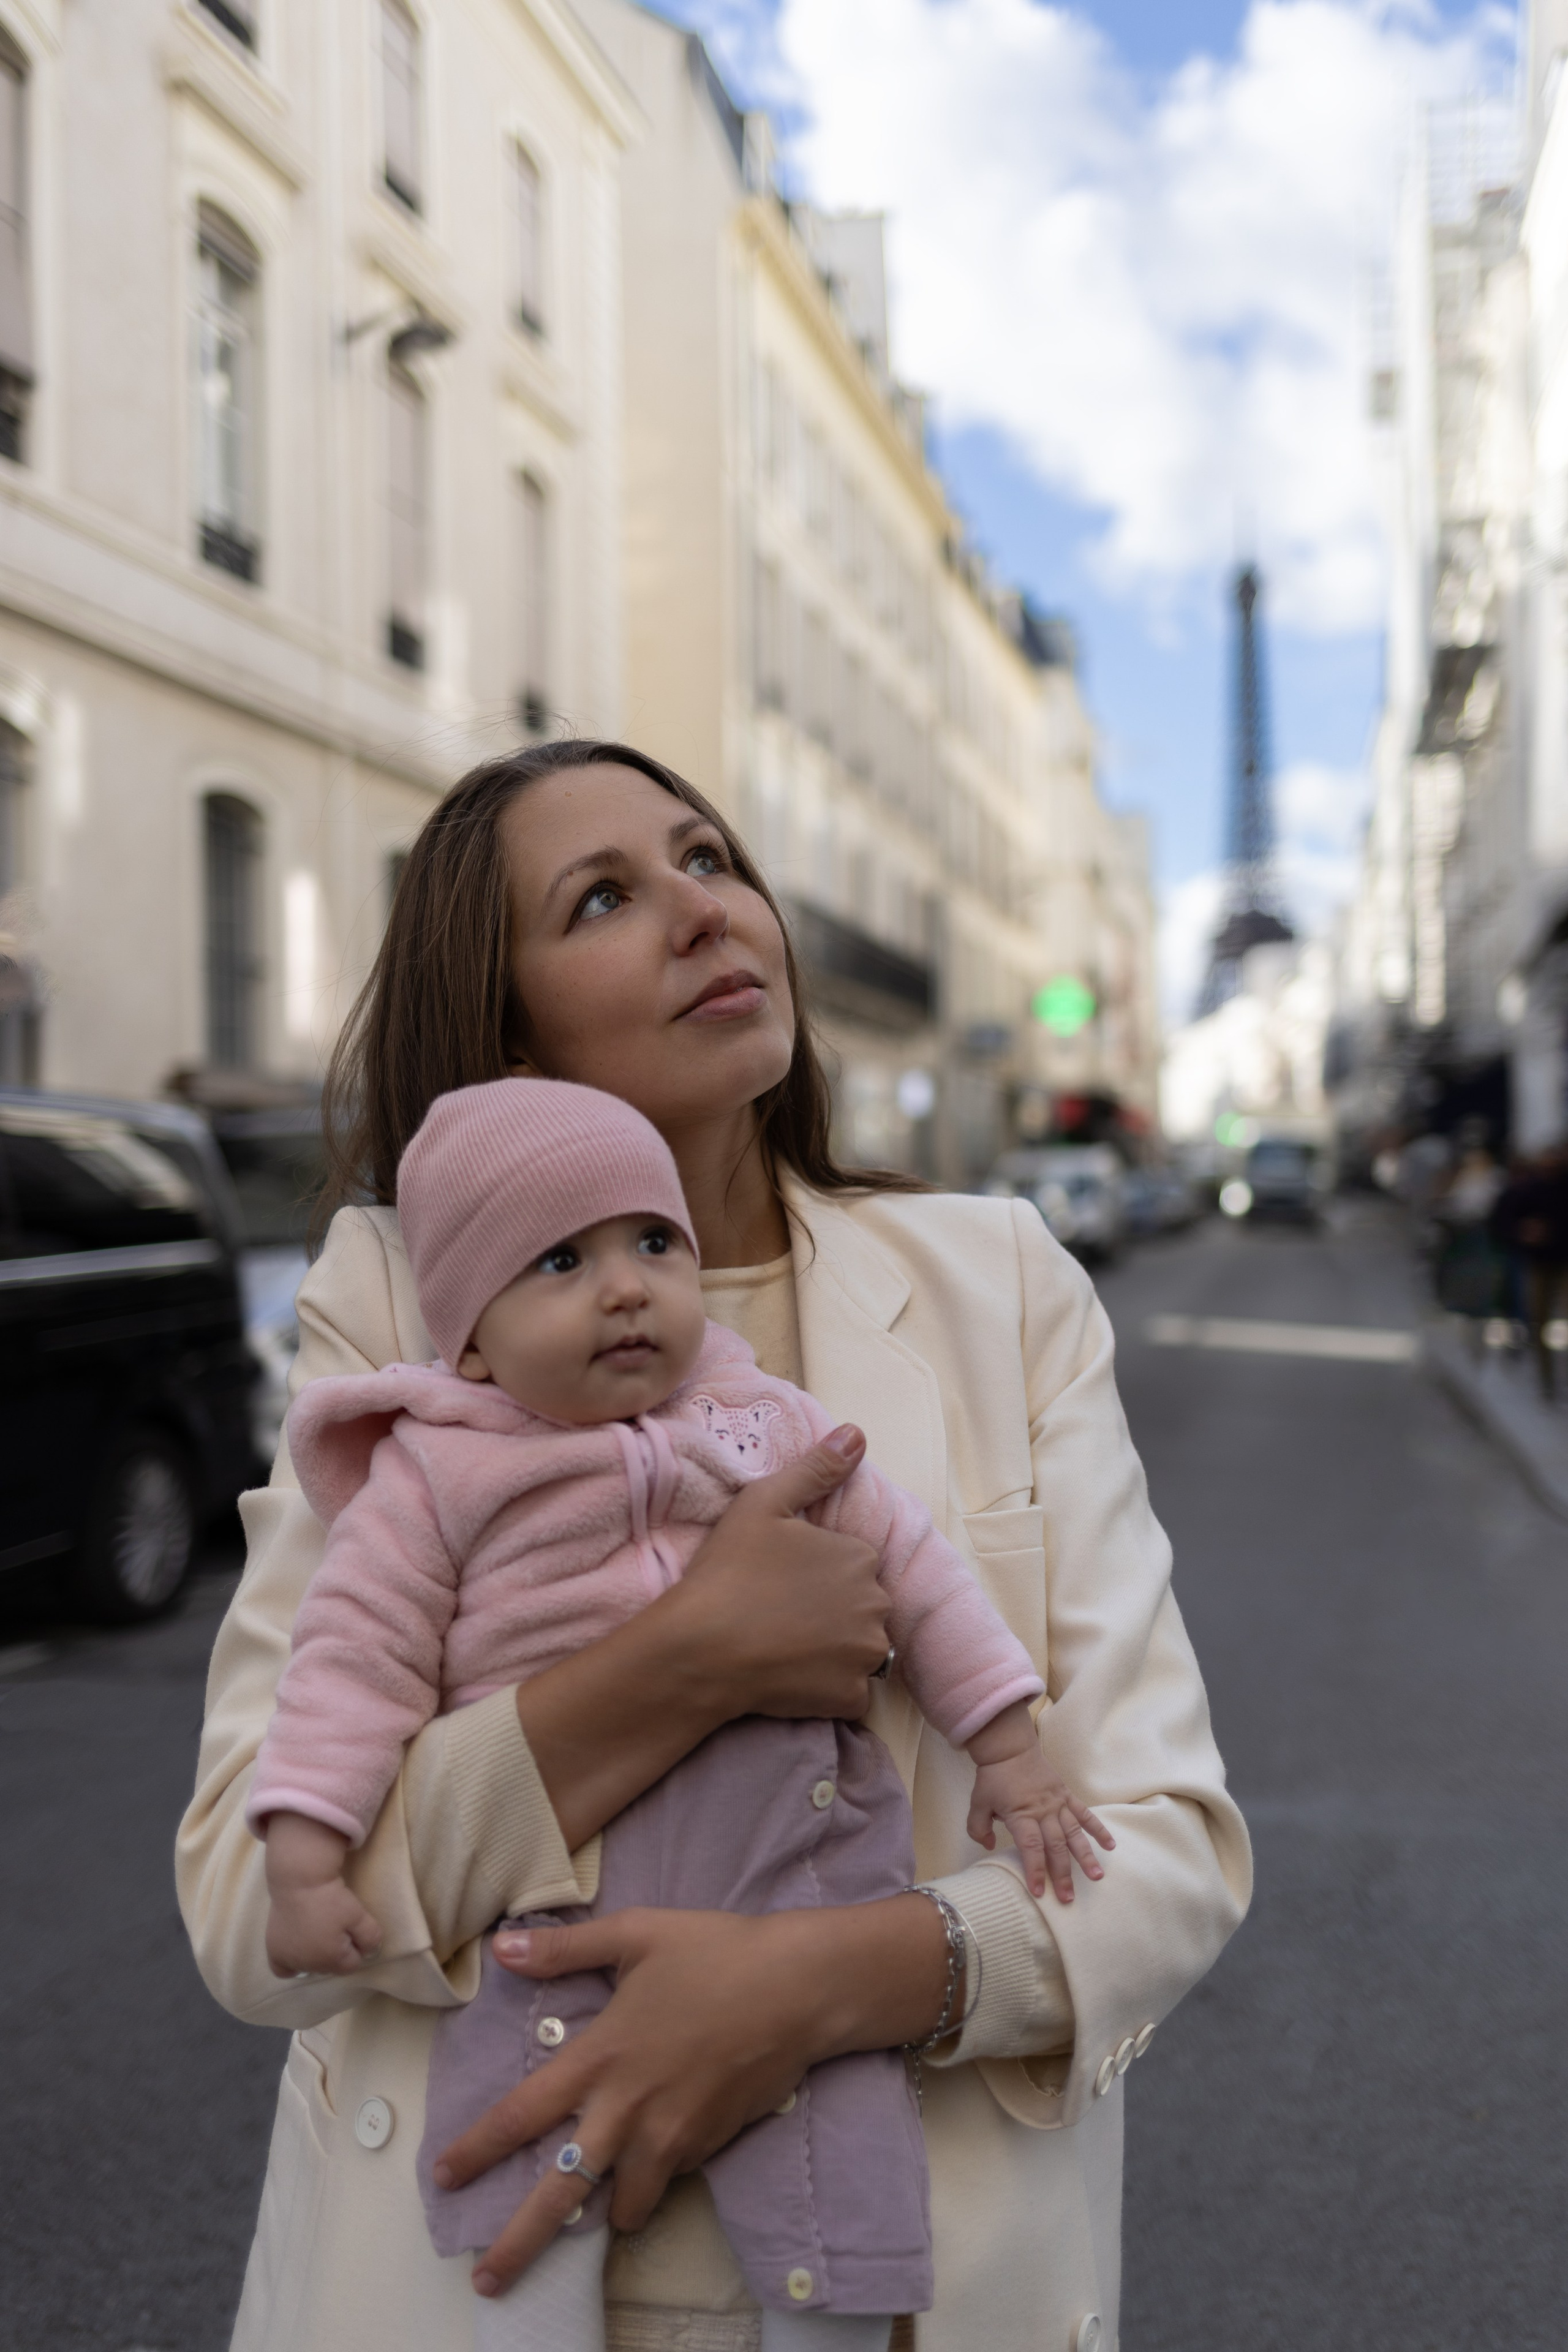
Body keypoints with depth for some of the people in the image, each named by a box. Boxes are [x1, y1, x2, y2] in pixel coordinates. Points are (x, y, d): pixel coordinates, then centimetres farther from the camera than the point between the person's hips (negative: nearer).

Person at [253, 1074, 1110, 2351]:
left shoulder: (772, 1427, 8)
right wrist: (307, 1865, -9)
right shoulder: (435, 1483, 1)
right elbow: (359, 1660, 0)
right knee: (528, 2195, -10)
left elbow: (911, 1567, 13)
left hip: (784, 1852, 2)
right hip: (545, 1887, -1)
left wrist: (1010, 1749, 11)